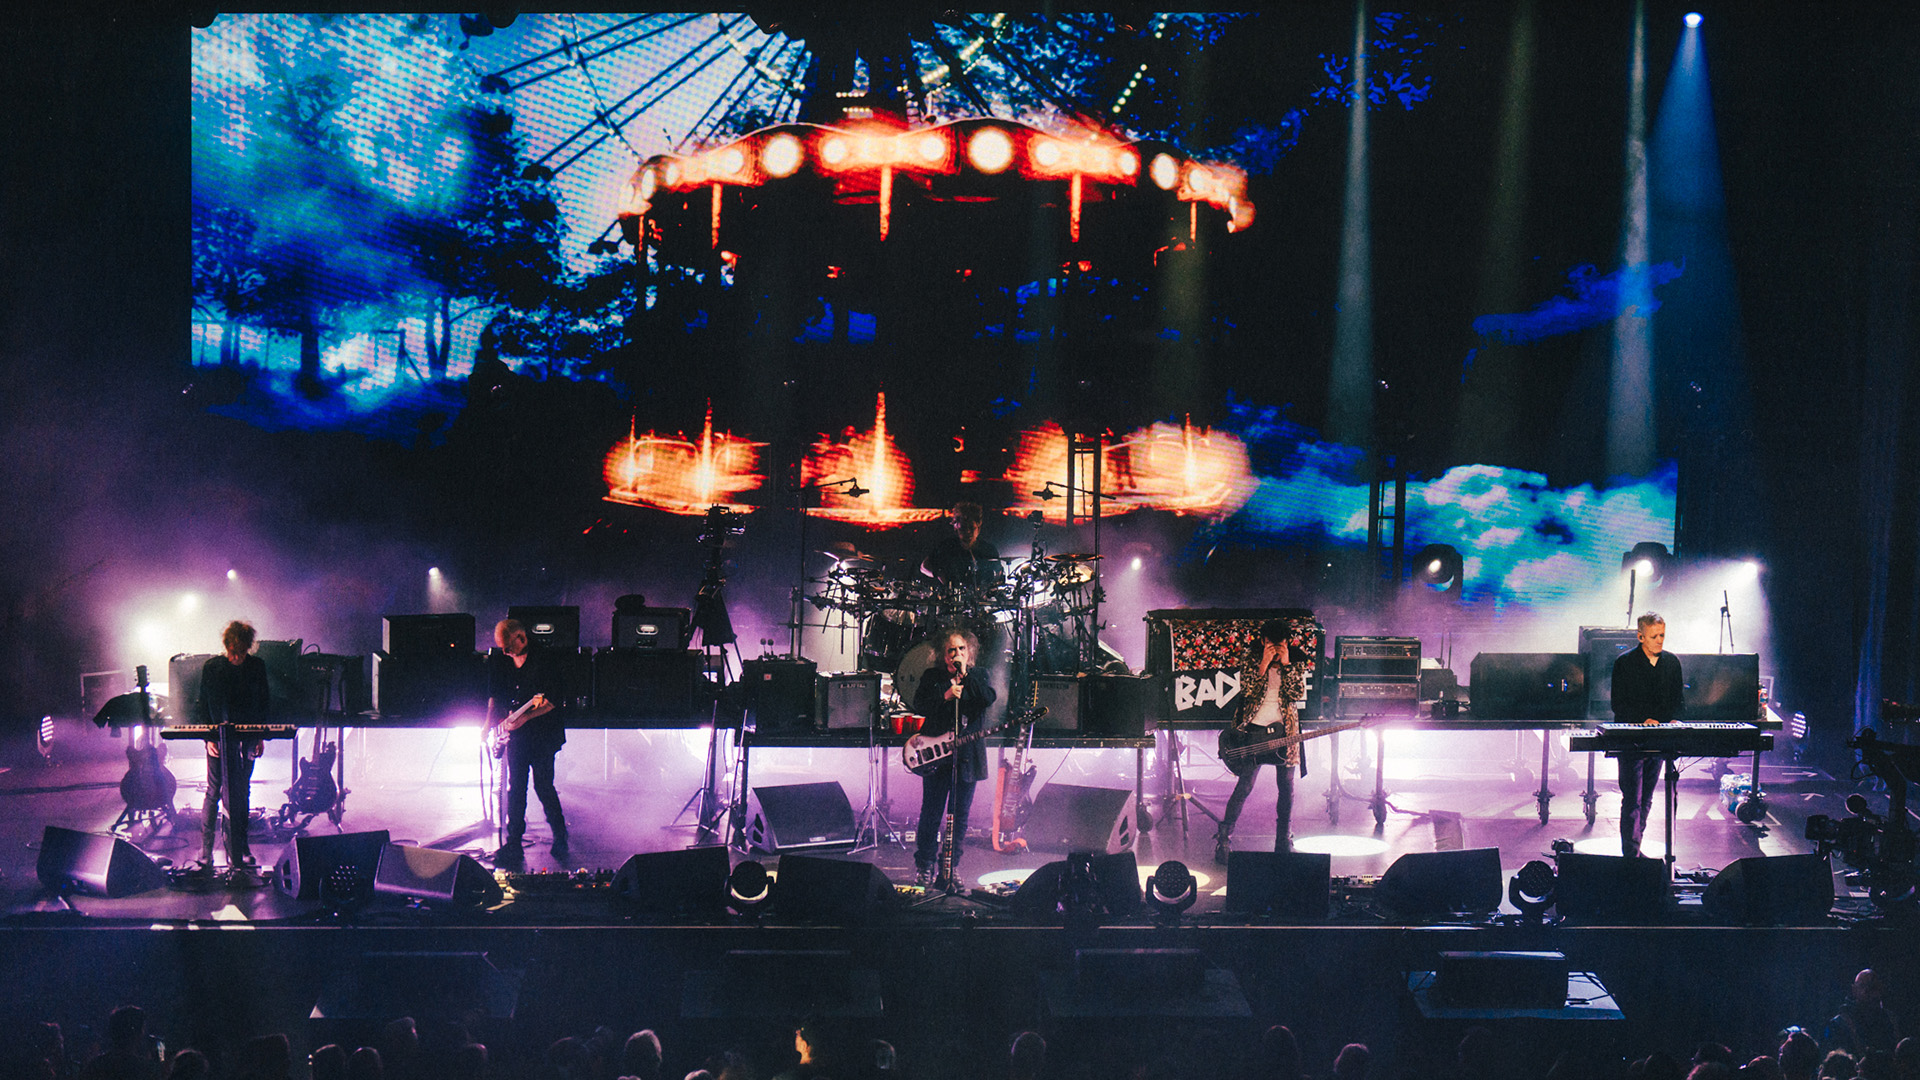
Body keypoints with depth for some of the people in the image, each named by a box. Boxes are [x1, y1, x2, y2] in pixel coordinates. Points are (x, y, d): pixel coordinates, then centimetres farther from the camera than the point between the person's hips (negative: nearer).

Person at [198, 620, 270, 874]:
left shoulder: (257, 667, 2)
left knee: (242, 793, 9)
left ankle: (239, 847, 18)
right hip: (220, 737, -2)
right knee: (215, 791, -4)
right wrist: (209, 737, -7)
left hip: (247, 737, 2)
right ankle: (205, 851, 3)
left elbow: (264, 703, 10)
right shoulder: (211, 667, -4)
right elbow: (204, 706, 1)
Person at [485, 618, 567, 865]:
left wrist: (525, 717, -22)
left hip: (542, 735, -5)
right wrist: (490, 722, 6)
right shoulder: (499, 662, 6)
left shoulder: (544, 662, -12)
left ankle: (560, 837, 12)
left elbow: (553, 701, -13)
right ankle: (514, 842, 11)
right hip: (515, 737, 5)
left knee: (544, 787, -4)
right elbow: (494, 695, 18)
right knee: (515, 789, 5)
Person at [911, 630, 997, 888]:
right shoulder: (932, 677, 7)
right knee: (931, 813, -1)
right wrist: (945, 696, -17)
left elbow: (989, 698, -9)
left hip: (967, 756, 1)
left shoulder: (977, 676, 10)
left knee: (960, 815, 3)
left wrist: (965, 674, -13)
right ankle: (925, 867, 10)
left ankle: (951, 868, 11)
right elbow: (919, 706, -3)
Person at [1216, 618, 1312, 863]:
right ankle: (1224, 840, -1)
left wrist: (1286, 664, -14)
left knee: (1286, 786, 6)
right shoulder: (1252, 660, 0)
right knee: (1245, 785, -7)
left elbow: (1298, 694, -10)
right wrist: (1264, 664, -18)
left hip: (1284, 729, 2)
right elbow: (1247, 689, -13)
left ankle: (1283, 841, 19)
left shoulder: (1298, 662, 3)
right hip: (1254, 728, -2)